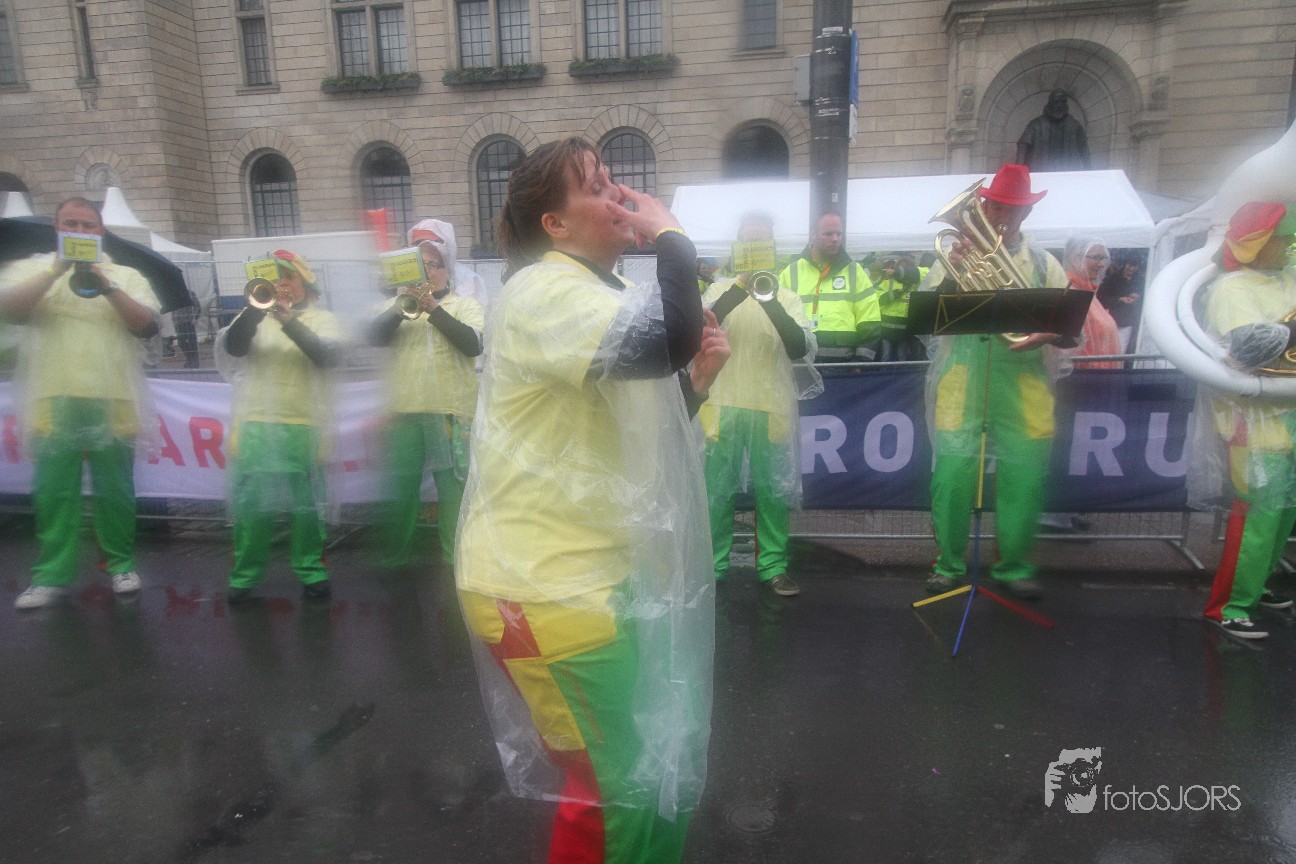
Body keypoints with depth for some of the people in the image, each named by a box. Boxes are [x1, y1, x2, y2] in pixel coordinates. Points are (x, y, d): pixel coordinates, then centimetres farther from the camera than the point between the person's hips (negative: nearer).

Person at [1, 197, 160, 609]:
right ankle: (51, 575, 7)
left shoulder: (126, 276, 14)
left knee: (115, 490, 3)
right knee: (53, 491, 0)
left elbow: (148, 325, -1)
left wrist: (107, 286, -13)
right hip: (54, 400, 0)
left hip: (112, 401, 0)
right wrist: (56, 271, -13)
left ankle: (121, 563, 14)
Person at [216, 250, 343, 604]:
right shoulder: (254, 316, 13)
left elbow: (330, 355, -11)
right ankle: (245, 574, 13)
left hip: (303, 426, -1)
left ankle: (311, 571, 14)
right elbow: (233, 347, -5)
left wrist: (290, 321, -23)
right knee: (250, 502, 1)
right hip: (254, 424, 2)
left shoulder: (321, 318, 8)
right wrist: (254, 309, -20)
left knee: (305, 505, 1)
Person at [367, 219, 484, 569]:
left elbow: (473, 344, -10)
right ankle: (394, 554, 23)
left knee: (453, 487, -2)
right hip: (403, 413, 3)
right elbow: (375, 336, 0)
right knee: (400, 487, 8)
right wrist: (401, 306, -16)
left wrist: (433, 308, -18)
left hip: (451, 413, -3)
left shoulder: (466, 306, 9)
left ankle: (455, 555, 9)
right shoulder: (397, 306, 18)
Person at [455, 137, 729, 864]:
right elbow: (668, 338, -37)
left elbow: (630, 434, 19)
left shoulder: (597, 293, 15)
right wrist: (670, 236, -19)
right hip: (546, 584, -10)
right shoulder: (545, 292, -18)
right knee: (640, 791, 2)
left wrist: (697, 379, 2)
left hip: (596, 571, 10)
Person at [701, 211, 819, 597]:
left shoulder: (787, 297, 6)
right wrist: (740, 287, -23)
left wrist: (769, 300, -21)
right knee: (716, 490, 5)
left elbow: (800, 349, -9)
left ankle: (773, 567, 19)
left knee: (773, 492, 6)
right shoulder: (720, 290, 6)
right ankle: (713, 564, 18)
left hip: (772, 409, 1)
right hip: (723, 406, 0)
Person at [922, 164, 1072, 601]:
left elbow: (1070, 332, 9)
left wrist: (1047, 336, -13)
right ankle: (948, 565, 12)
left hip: (1024, 388, 1)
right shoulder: (957, 256, 9)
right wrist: (951, 275, -15)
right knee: (951, 476, -4)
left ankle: (1014, 567, 19)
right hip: (962, 383, -1)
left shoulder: (1043, 264, 12)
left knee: (1025, 478, 1)